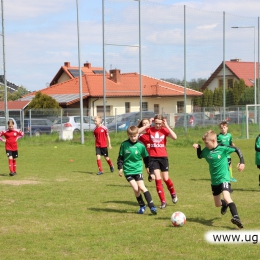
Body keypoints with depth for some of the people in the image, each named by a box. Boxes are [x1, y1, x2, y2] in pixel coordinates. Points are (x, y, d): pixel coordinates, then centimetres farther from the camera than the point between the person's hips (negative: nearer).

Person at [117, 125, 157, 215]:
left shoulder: (141, 145, -2)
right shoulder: (124, 144, -2)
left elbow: (146, 159, 7)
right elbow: (120, 157, 8)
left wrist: (151, 171, 7)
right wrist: (120, 168, -3)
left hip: (138, 170, 0)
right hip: (128, 171, 0)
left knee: (142, 187, -13)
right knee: (136, 188, -11)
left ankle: (152, 206, -10)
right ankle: (142, 206, 8)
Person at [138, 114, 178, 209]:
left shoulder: (164, 130, -2)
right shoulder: (150, 130, -2)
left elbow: (174, 137, -19)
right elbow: (138, 132, -16)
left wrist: (166, 126, -16)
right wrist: (148, 124, -14)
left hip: (163, 157, 0)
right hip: (153, 157, 0)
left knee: (166, 179, 8)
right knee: (158, 179, -4)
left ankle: (173, 194, 37)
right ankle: (163, 201, 4)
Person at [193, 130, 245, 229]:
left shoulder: (223, 149, -15)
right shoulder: (206, 150, -1)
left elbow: (236, 150, -4)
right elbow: (200, 156, 19)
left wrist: (242, 162, -13)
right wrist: (198, 148, 1)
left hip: (224, 178, -6)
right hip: (214, 180, 6)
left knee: (226, 197, -32)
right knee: (217, 204, 17)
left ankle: (236, 217, -40)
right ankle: (225, 205, 53)